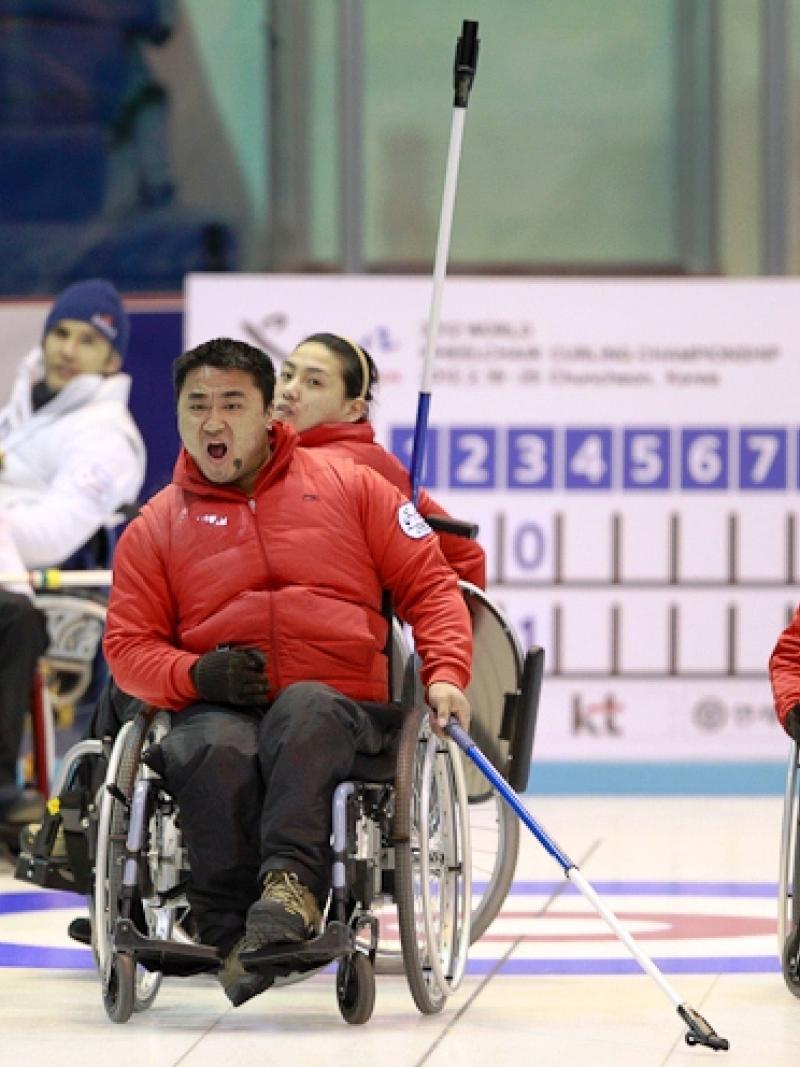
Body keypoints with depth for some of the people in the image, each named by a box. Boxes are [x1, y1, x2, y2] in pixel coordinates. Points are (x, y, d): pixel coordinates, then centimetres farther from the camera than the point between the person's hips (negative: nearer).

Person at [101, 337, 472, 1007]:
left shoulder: (349, 486, 15)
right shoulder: (157, 525, 17)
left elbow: (429, 584, 14)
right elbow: (127, 645, 13)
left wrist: (445, 674, -3)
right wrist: (198, 675, -8)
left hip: (343, 705, -1)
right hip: (218, 709, 1)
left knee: (302, 711, -39)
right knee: (217, 751, -37)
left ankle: (291, 887, -58)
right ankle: (233, 939, -44)